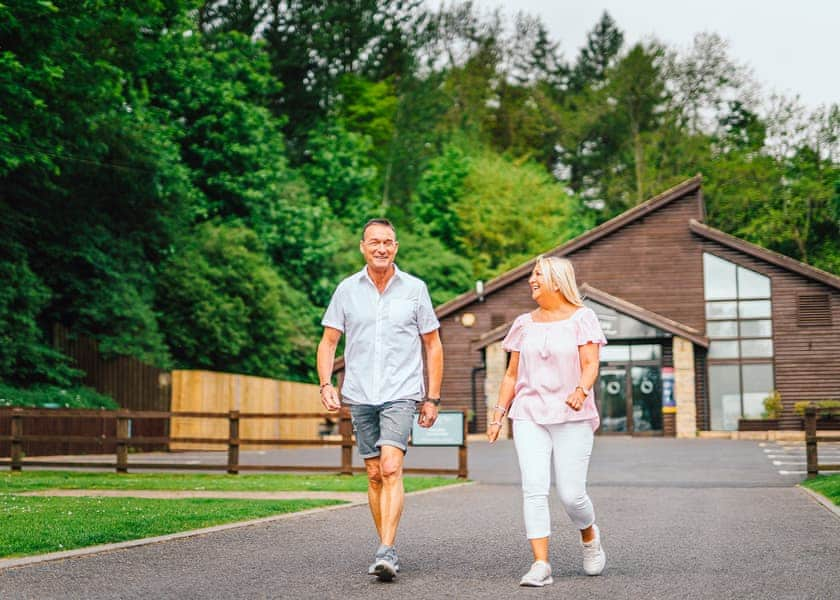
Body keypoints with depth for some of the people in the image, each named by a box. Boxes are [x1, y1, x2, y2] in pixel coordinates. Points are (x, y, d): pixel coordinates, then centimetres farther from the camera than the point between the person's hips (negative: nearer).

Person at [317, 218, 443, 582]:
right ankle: (387, 550, 21)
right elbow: (328, 342, 8)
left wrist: (433, 398, 5)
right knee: (374, 475, 9)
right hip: (360, 396, 3)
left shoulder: (414, 289, 3)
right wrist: (326, 384, -7)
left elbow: (433, 346, 8)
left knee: (391, 468, -18)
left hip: (401, 394, -2)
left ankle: (386, 552, -20)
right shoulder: (347, 290, 5)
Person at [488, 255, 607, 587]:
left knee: (571, 495, -5)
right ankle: (540, 564, -10)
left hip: (571, 417, -3)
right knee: (534, 489, -11)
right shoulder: (524, 324, 13)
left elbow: (591, 364, -8)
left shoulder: (582, 318, 2)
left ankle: (589, 535, 27)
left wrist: (581, 391, -29)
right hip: (529, 416, 3)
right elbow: (512, 375, 16)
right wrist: (498, 414, 7)